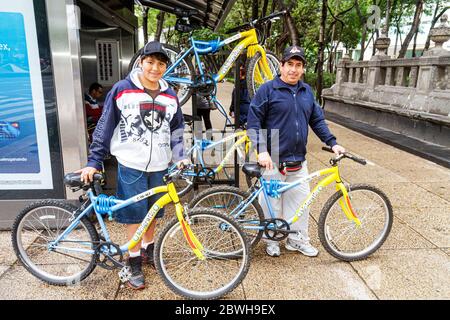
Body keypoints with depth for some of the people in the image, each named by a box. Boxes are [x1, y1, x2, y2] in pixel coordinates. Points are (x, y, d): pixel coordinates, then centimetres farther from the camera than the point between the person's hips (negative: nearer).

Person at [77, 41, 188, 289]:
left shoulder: (170, 96, 6)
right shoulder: (122, 89, -6)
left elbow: (176, 131, 15)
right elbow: (105, 127, -4)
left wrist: (179, 158, 3)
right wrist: (93, 162, -6)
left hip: (159, 166, 4)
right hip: (131, 165, -4)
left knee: (152, 212, 16)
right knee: (134, 213, 3)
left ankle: (148, 249, 36)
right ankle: (134, 262, 19)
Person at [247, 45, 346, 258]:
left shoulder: (307, 91, 13)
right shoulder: (268, 90, -5)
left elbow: (317, 120, 17)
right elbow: (254, 121, -9)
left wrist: (332, 143, 8)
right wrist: (262, 150, -19)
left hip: (299, 162, 5)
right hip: (273, 161, -5)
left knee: (300, 201, 12)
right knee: (272, 202, 6)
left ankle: (297, 239, 30)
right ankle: (271, 240, 26)